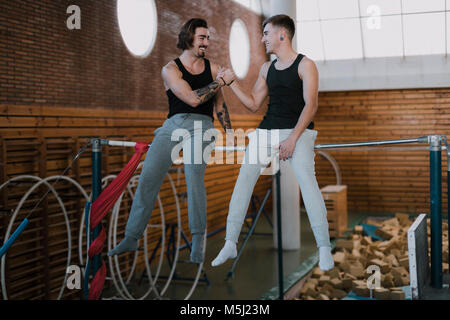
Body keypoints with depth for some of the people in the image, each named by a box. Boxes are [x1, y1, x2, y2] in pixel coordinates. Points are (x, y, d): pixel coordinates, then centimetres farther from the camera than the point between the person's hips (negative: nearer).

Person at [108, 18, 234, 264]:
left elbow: (219, 104, 24)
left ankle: (198, 238, -15)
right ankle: (131, 238, 5)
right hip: (173, 125, 0)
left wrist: (230, 133, 24)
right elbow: (192, 98, -9)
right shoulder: (170, 69, 5)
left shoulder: (212, 68, 15)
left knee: (194, 176, -24)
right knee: (147, 179, -6)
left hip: (201, 126, 0)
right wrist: (221, 81, -4)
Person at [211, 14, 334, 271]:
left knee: (307, 179, -23)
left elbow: (311, 105, -10)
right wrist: (232, 83, 10)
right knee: (244, 179, -5)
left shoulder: (305, 64, -1)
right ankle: (230, 243, 1)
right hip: (267, 131, 6)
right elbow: (254, 104, 20)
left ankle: (324, 247, -17)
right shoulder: (267, 69, 18)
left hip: (298, 131, -5)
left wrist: (292, 138, -19)